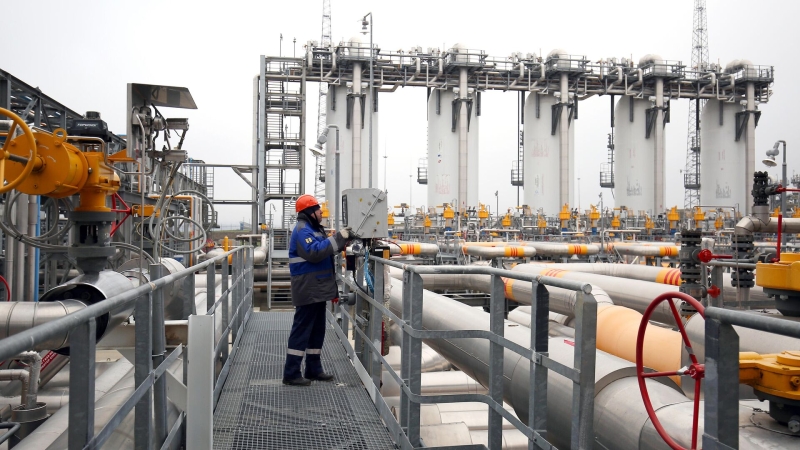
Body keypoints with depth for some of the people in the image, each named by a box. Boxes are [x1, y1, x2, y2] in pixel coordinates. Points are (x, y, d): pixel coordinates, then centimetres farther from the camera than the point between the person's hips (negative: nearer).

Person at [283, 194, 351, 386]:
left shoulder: (314, 229, 17)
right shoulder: (302, 230, -15)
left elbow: (324, 250, 23)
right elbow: (315, 252, -27)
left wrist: (341, 241, 6)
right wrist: (338, 238, -24)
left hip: (317, 289, 10)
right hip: (308, 290, -10)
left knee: (317, 329, 14)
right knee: (302, 329, -6)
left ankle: (314, 369, 23)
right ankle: (291, 373, -1)